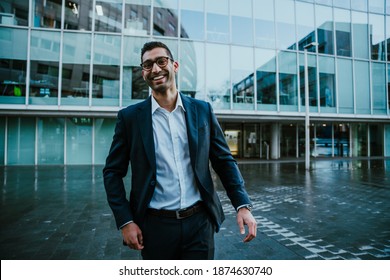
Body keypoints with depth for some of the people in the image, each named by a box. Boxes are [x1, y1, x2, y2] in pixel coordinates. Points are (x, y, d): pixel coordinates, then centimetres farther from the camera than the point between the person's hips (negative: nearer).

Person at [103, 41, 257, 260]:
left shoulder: (203, 111, 1)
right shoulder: (130, 117, -2)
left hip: (200, 223, 1)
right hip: (155, 226, 0)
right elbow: (113, 172, 2)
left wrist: (243, 205, -7)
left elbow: (224, 161, 3)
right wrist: (125, 221, -6)